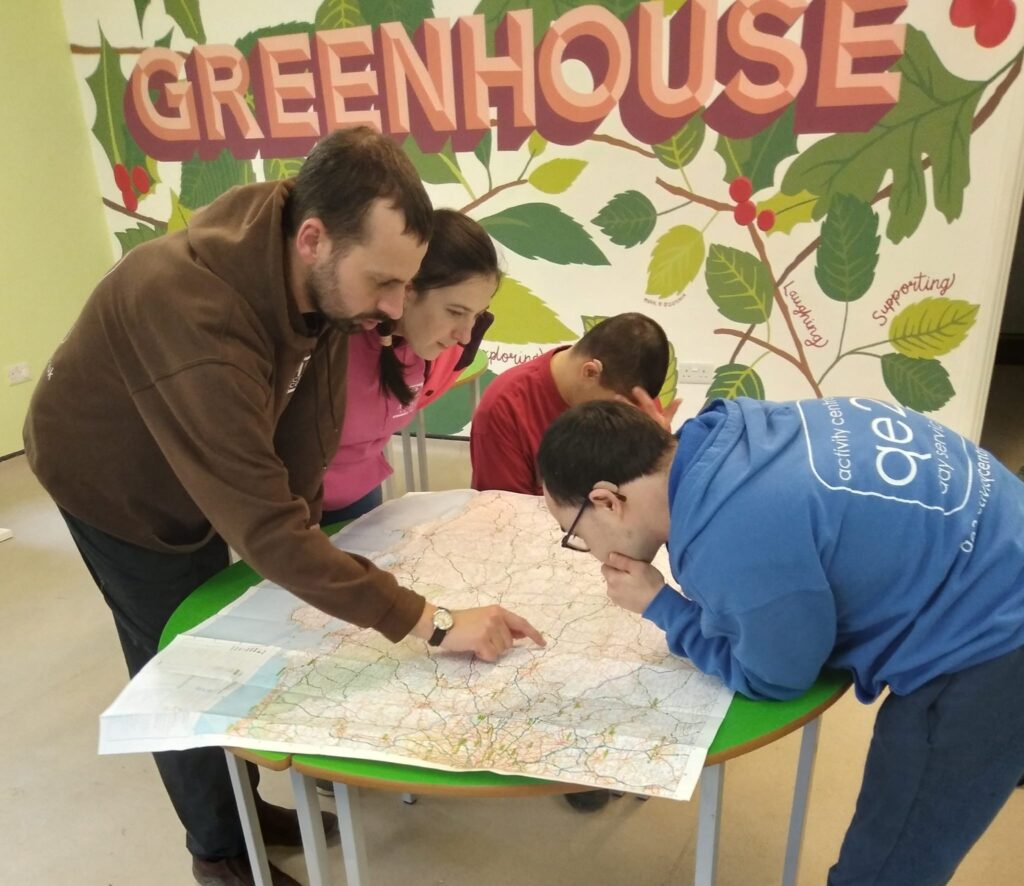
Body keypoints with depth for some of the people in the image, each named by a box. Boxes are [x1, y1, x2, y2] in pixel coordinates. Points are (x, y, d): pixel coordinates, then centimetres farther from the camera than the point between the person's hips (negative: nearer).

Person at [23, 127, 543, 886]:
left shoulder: (320, 267, -23)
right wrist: (435, 623, -45)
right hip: (117, 483, -6)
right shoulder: (197, 318, -44)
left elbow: (312, 409, -7)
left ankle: (245, 806, 39)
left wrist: (306, 518, -8)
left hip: (208, 472, 6)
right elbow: (264, 525, -45)